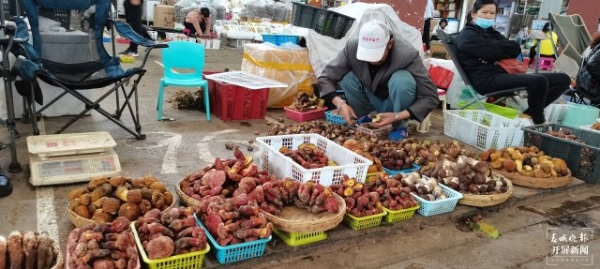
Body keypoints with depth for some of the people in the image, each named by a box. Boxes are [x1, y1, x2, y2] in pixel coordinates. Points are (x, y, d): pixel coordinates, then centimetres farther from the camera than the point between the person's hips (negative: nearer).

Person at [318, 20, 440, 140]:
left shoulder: (408, 55, -31)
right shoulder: (352, 47, -25)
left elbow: (431, 98, -27)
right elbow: (325, 77, -16)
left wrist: (397, 116, -37)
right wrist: (340, 104, -32)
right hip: (373, 101, 3)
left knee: (401, 80, -34)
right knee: (346, 77, -24)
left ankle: (400, 126, -9)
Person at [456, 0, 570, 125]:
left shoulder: (492, 33, 26)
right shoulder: (468, 35, 1)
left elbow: (516, 49, 10)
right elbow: (491, 54, -14)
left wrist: (496, 46, -4)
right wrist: (506, 48, 5)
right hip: (486, 79, -9)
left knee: (563, 79, 2)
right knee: (539, 81, -30)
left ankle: (528, 114, -4)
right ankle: (539, 121, -7)